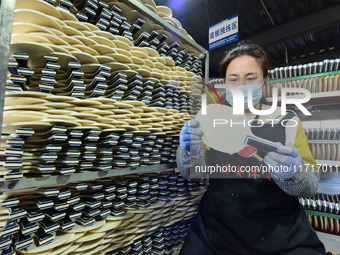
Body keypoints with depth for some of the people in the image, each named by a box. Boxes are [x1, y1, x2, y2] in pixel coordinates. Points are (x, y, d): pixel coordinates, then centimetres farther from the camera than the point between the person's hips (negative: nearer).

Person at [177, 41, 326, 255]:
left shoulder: (287, 121, -4)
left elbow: (311, 185, -4)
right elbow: (192, 172, -5)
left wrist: (293, 173, -25)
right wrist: (190, 151, -26)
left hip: (283, 236, 1)